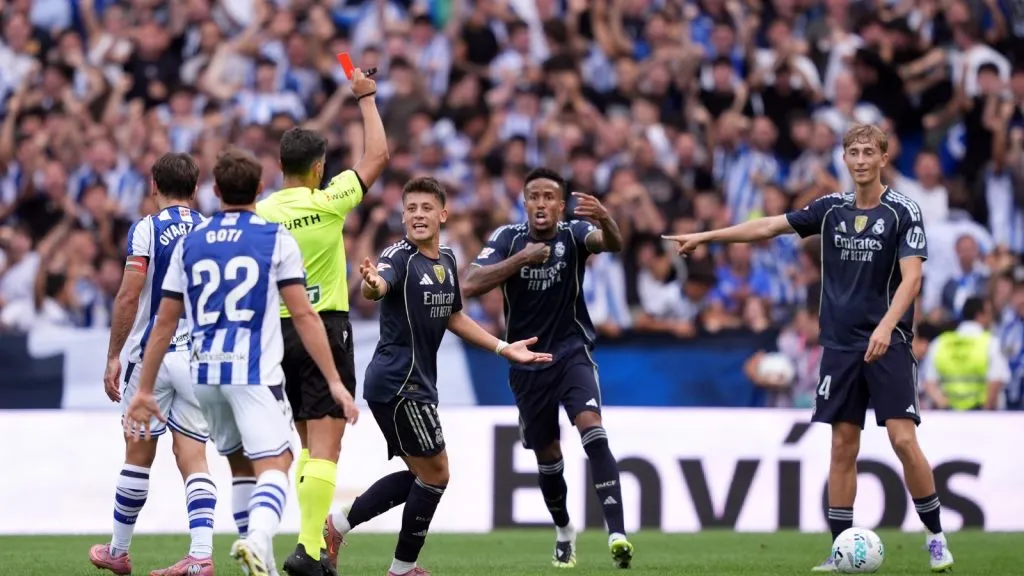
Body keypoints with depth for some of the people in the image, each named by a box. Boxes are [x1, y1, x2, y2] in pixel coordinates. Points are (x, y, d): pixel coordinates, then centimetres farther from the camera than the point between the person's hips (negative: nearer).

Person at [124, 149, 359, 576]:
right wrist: (334, 381, -3)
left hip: (204, 373, 4)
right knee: (274, 466, -10)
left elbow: (165, 321, 12)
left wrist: (145, 390, 17)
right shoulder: (276, 238, 1)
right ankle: (258, 539, -38)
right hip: (255, 372, -4)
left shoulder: (190, 242, 11)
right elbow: (303, 315, -5)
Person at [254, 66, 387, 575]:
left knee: (310, 446, 17)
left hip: (280, 333, 5)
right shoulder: (326, 203, -8)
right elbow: (377, 156, 2)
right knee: (324, 447, -8)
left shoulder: (259, 214, 0)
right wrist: (366, 98, 14)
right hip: (326, 327, -5)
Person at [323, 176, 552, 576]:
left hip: (416, 384, 9)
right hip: (398, 382, -9)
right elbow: (378, 287, -38)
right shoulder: (400, 257, -15)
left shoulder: (446, 261, 11)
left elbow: (453, 317, 25)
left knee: (420, 474, 16)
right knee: (435, 473, -3)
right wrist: (371, 283, -62)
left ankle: (337, 526, 18)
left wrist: (504, 348, 23)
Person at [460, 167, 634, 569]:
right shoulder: (508, 239, -6)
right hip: (527, 362, 2)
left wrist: (605, 219, -55)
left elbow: (612, 244, -31)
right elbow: (471, 284, -19)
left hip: (572, 353, -2)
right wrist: (522, 258, -28)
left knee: (592, 429, -26)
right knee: (547, 455, 13)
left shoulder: (572, 234, -9)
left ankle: (617, 532, -32)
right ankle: (564, 532, 39)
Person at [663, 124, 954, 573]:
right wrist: (706, 237, 15)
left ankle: (936, 538, 1)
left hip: (889, 344, -4)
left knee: (903, 439, -12)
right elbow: (769, 227, 15)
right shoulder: (832, 208, 8)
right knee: (843, 447, 2)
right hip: (840, 345, 4)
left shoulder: (903, 212, -5)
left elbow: (911, 278, -14)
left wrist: (887, 325, -29)